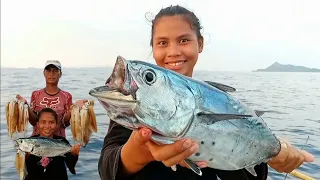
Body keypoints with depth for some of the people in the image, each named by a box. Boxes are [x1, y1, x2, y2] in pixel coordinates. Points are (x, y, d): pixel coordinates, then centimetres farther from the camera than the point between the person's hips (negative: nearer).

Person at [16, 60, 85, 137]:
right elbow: (33, 121, -3)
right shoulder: (36, 94, 3)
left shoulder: (66, 96, -2)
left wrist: (73, 109, -21)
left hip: (58, 138, 0)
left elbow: (65, 123, -7)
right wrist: (26, 105, -15)